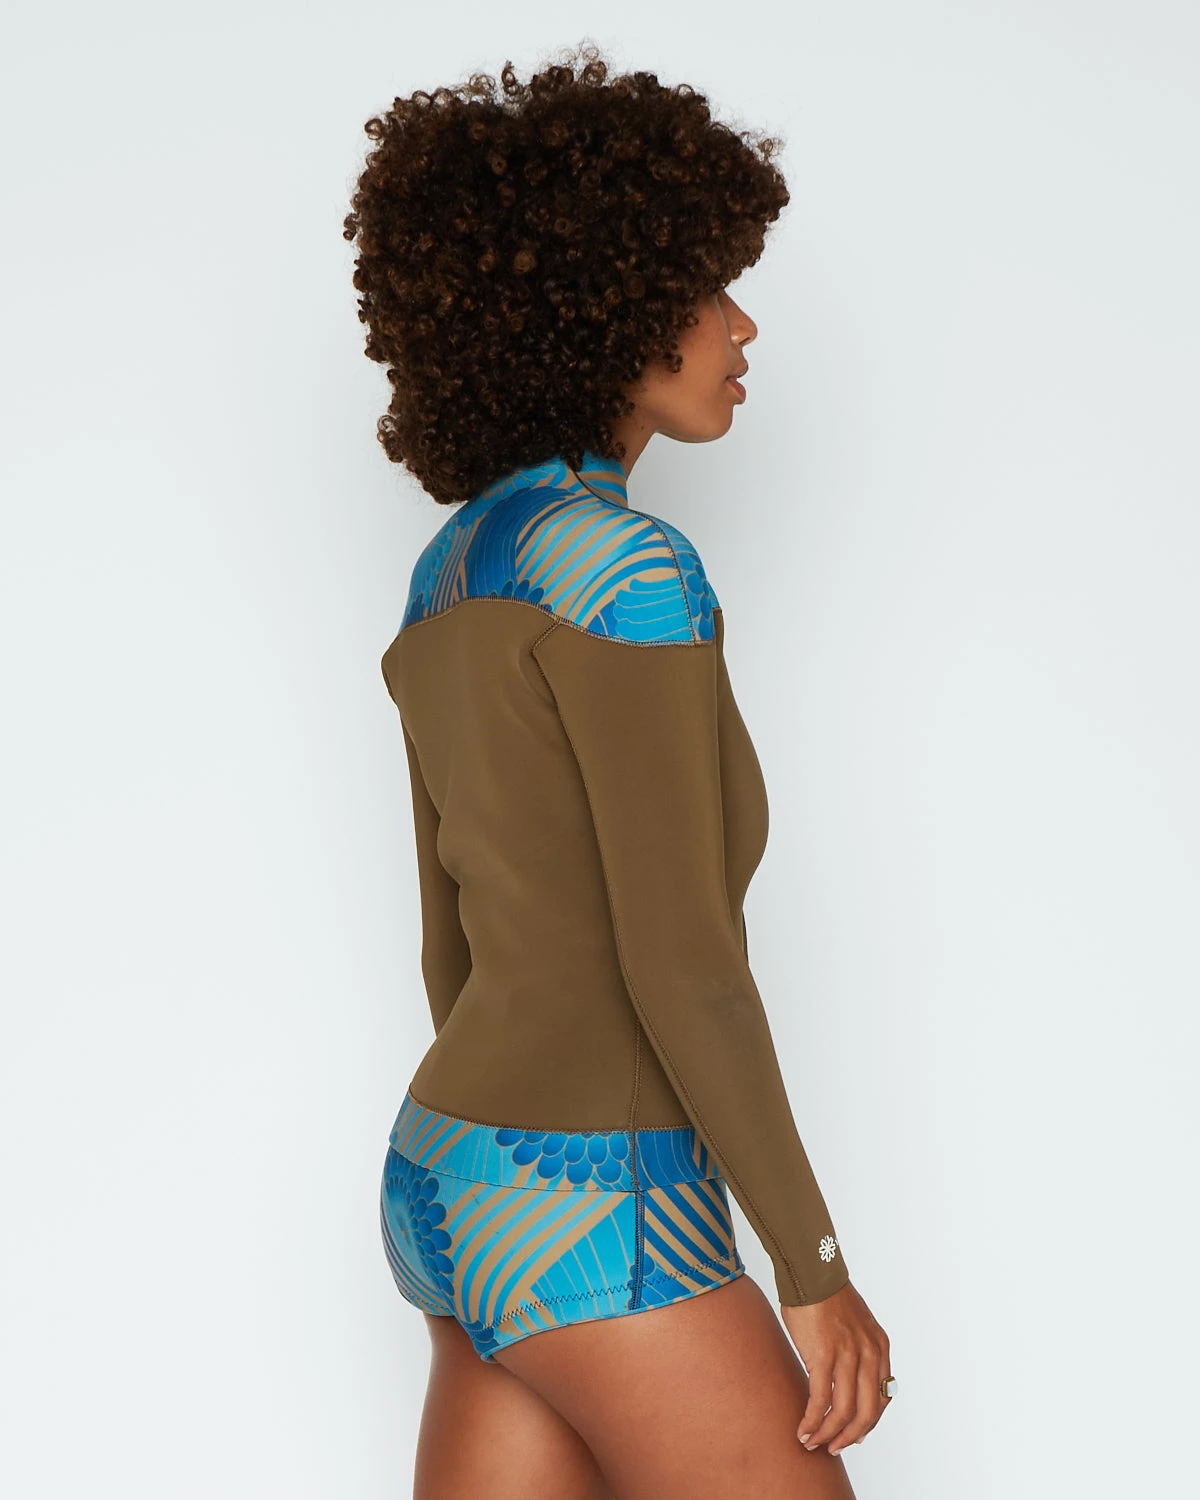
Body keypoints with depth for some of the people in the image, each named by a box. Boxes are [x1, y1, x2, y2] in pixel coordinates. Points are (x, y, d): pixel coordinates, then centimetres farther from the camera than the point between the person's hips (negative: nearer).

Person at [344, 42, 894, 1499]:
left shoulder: (453, 579, 12)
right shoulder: (622, 563, -16)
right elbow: (680, 955, -20)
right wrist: (816, 1269, -12)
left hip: (458, 1172, 9)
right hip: (590, 1208, -9)